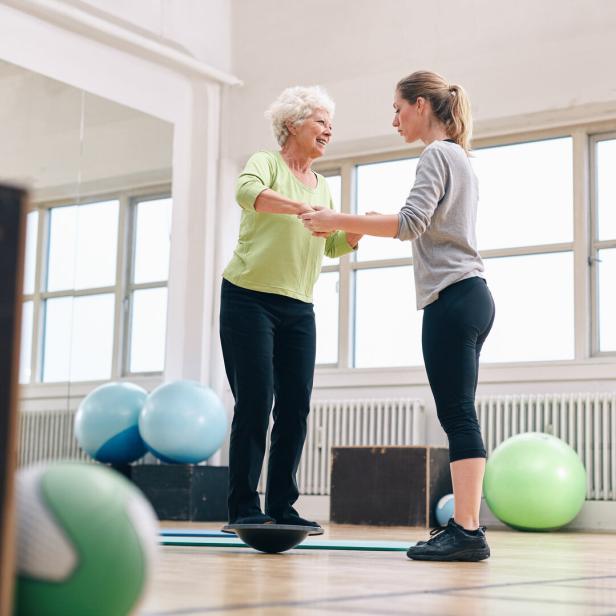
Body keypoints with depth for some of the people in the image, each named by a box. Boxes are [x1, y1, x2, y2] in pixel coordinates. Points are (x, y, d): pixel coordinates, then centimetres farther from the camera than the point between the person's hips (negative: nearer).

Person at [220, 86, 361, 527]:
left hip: (299, 308, 6)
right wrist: (302, 207, -40)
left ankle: (282, 507, 8)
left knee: (296, 407, 1)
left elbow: (334, 246, 14)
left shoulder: (323, 186, 18)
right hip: (249, 298, -6)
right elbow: (247, 192, -25)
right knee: (256, 403, -9)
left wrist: (358, 229, -7)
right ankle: (244, 508, -3)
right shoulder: (266, 163, -2)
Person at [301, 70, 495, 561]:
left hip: (452, 298, -10)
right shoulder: (461, 158, 25)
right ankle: (465, 525, 4)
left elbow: (412, 222, -19)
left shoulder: (437, 154, -5)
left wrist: (340, 220, -16)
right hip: (472, 297, 10)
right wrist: (374, 226, 24)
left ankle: (467, 531, -16)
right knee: (459, 415, 5)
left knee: (457, 414, -13)